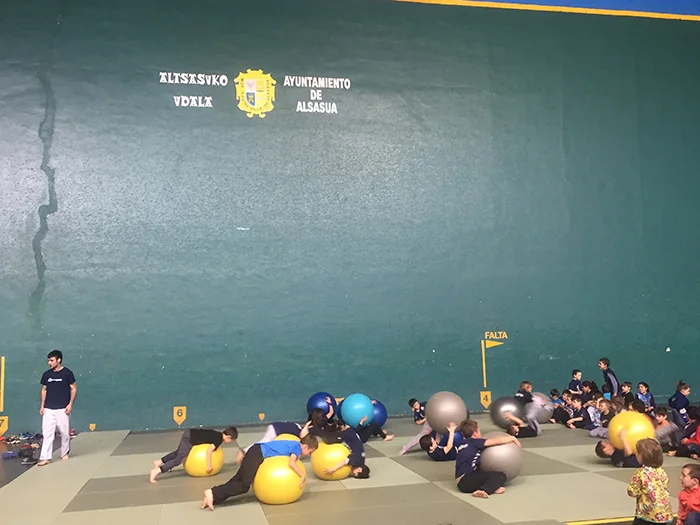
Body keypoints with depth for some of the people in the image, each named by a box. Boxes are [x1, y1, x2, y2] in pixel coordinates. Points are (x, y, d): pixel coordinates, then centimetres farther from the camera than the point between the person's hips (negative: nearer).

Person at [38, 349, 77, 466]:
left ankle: (65, 453, 23)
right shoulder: (46, 374, 4)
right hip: (48, 409, 3)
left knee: (65, 432, 6)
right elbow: (44, 390, 13)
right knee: (47, 433, -3)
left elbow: (74, 389, -3)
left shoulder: (67, 373, -6)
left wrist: (70, 404, -10)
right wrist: (42, 406, 7)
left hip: (62, 409, -3)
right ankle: (45, 457, -3)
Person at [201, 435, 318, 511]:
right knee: (244, 485, -10)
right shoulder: (298, 447, -7)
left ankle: (212, 498, -2)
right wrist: (303, 475, -17)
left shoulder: (293, 444, 19)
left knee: (237, 480, 6)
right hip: (259, 454, -9)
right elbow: (291, 463, -24)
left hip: (256, 450, 9)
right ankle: (212, 493, -18)